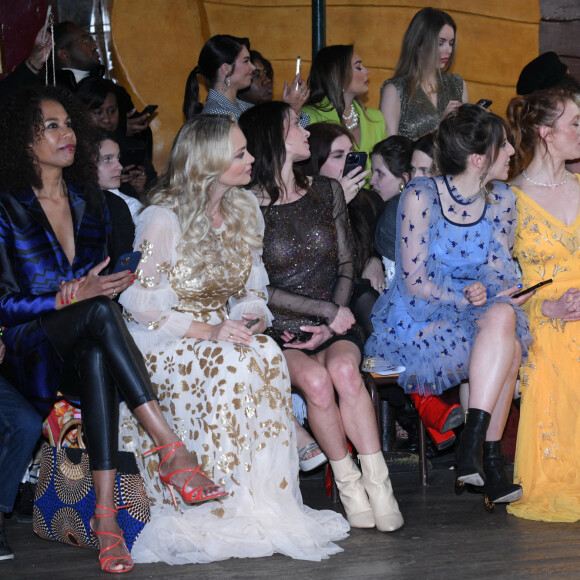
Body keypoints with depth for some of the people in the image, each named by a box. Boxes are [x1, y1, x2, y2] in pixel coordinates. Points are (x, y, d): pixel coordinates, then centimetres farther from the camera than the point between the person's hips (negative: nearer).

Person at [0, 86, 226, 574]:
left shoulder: (91, 203, 16)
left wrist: (103, 288, -3)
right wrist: (74, 297, -17)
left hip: (83, 347, 4)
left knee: (96, 358, -36)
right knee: (99, 311, -36)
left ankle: (106, 515, -46)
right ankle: (173, 451, -44)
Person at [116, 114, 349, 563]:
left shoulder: (246, 210, 10)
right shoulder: (164, 218, -11)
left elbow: (253, 289, 15)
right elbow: (141, 302, -13)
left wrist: (251, 316, -9)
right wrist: (207, 332, -23)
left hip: (221, 334, 5)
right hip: (162, 343, -5)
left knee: (268, 355, -29)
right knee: (231, 365, -35)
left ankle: (267, 500, -26)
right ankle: (216, 510, -28)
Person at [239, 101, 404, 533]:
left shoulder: (326, 191, 13)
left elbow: (347, 263, 12)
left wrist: (333, 323, -4)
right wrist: (329, 311, -9)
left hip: (333, 327, 3)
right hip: (278, 332, -2)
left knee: (344, 370, -31)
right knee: (315, 379, -33)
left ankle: (377, 482, -31)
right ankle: (349, 482, -19)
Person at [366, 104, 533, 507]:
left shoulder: (502, 200, 5)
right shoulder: (421, 197, -11)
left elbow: (500, 272, 5)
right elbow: (414, 281, -12)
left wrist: (484, 291, -18)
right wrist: (468, 298, -22)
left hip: (475, 318, 5)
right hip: (414, 324, -5)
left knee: (504, 319, -31)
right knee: (507, 344, -30)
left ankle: (473, 445, -29)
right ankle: (489, 457, -26)